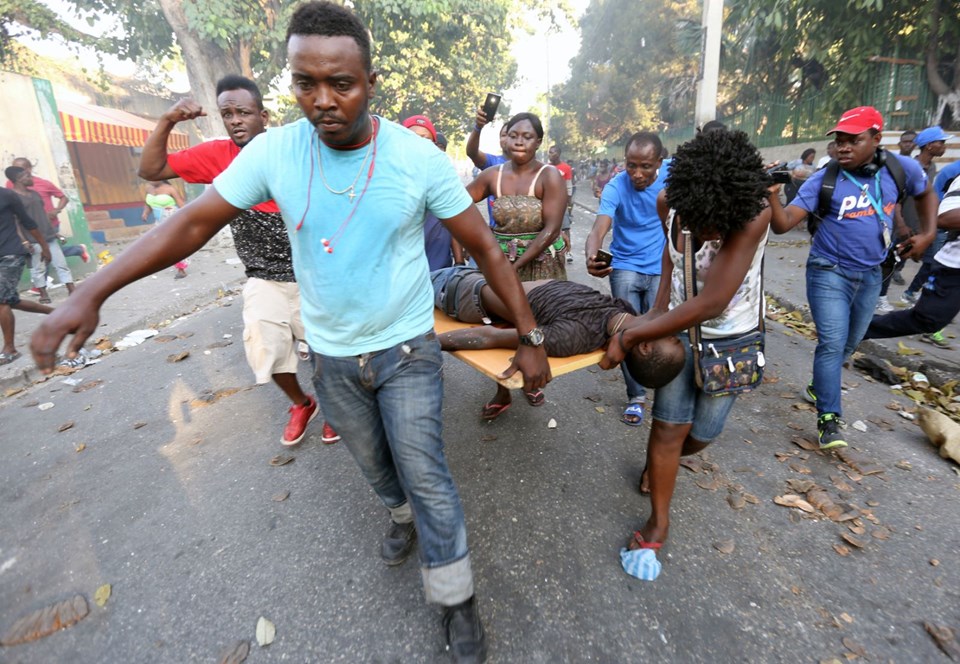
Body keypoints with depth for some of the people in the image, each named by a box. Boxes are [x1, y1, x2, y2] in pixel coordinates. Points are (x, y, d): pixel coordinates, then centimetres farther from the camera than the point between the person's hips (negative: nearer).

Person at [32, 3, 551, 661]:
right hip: (332, 354, 3)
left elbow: (486, 249, -13)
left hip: (407, 349, -3)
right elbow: (196, 220, -2)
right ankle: (404, 516, 56)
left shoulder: (419, 157, -16)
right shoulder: (275, 150, -9)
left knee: (425, 474, 2)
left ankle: (457, 603, 25)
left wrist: (531, 337, -12)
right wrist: (90, 293, -8)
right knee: (374, 463, 23)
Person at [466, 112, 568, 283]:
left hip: (542, 264, -3)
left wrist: (515, 266, -19)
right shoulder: (493, 175, 1)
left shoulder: (550, 176, -10)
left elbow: (551, 229, -16)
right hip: (501, 260, 3)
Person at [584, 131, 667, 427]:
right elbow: (599, 229, -34)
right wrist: (591, 257, -54)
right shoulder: (615, 187, -19)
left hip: (662, 269, 1)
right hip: (625, 267, -1)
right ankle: (636, 397, 9)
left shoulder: (672, 174, -12)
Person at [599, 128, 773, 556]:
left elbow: (710, 303, -33)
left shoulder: (753, 214, -30)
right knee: (669, 425, -2)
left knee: (701, 434, 8)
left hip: (731, 337, -2)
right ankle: (658, 522, 17)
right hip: (679, 326, 2)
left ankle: (657, 462, 43)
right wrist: (658, 308, -9)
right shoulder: (669, 201, -17)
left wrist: (630, 337, -29)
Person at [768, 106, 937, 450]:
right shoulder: (823, 180, -13)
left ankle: (819, 386, 41)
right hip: (829, 273, -4)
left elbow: (926, 194, 18)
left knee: (850, 342, 18)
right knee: (832, 343, -12)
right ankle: (828, 419, -6)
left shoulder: (901, 168, -3)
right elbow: (782, 225, -22)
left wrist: (927, 233, 5)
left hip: (870, 275, 5)